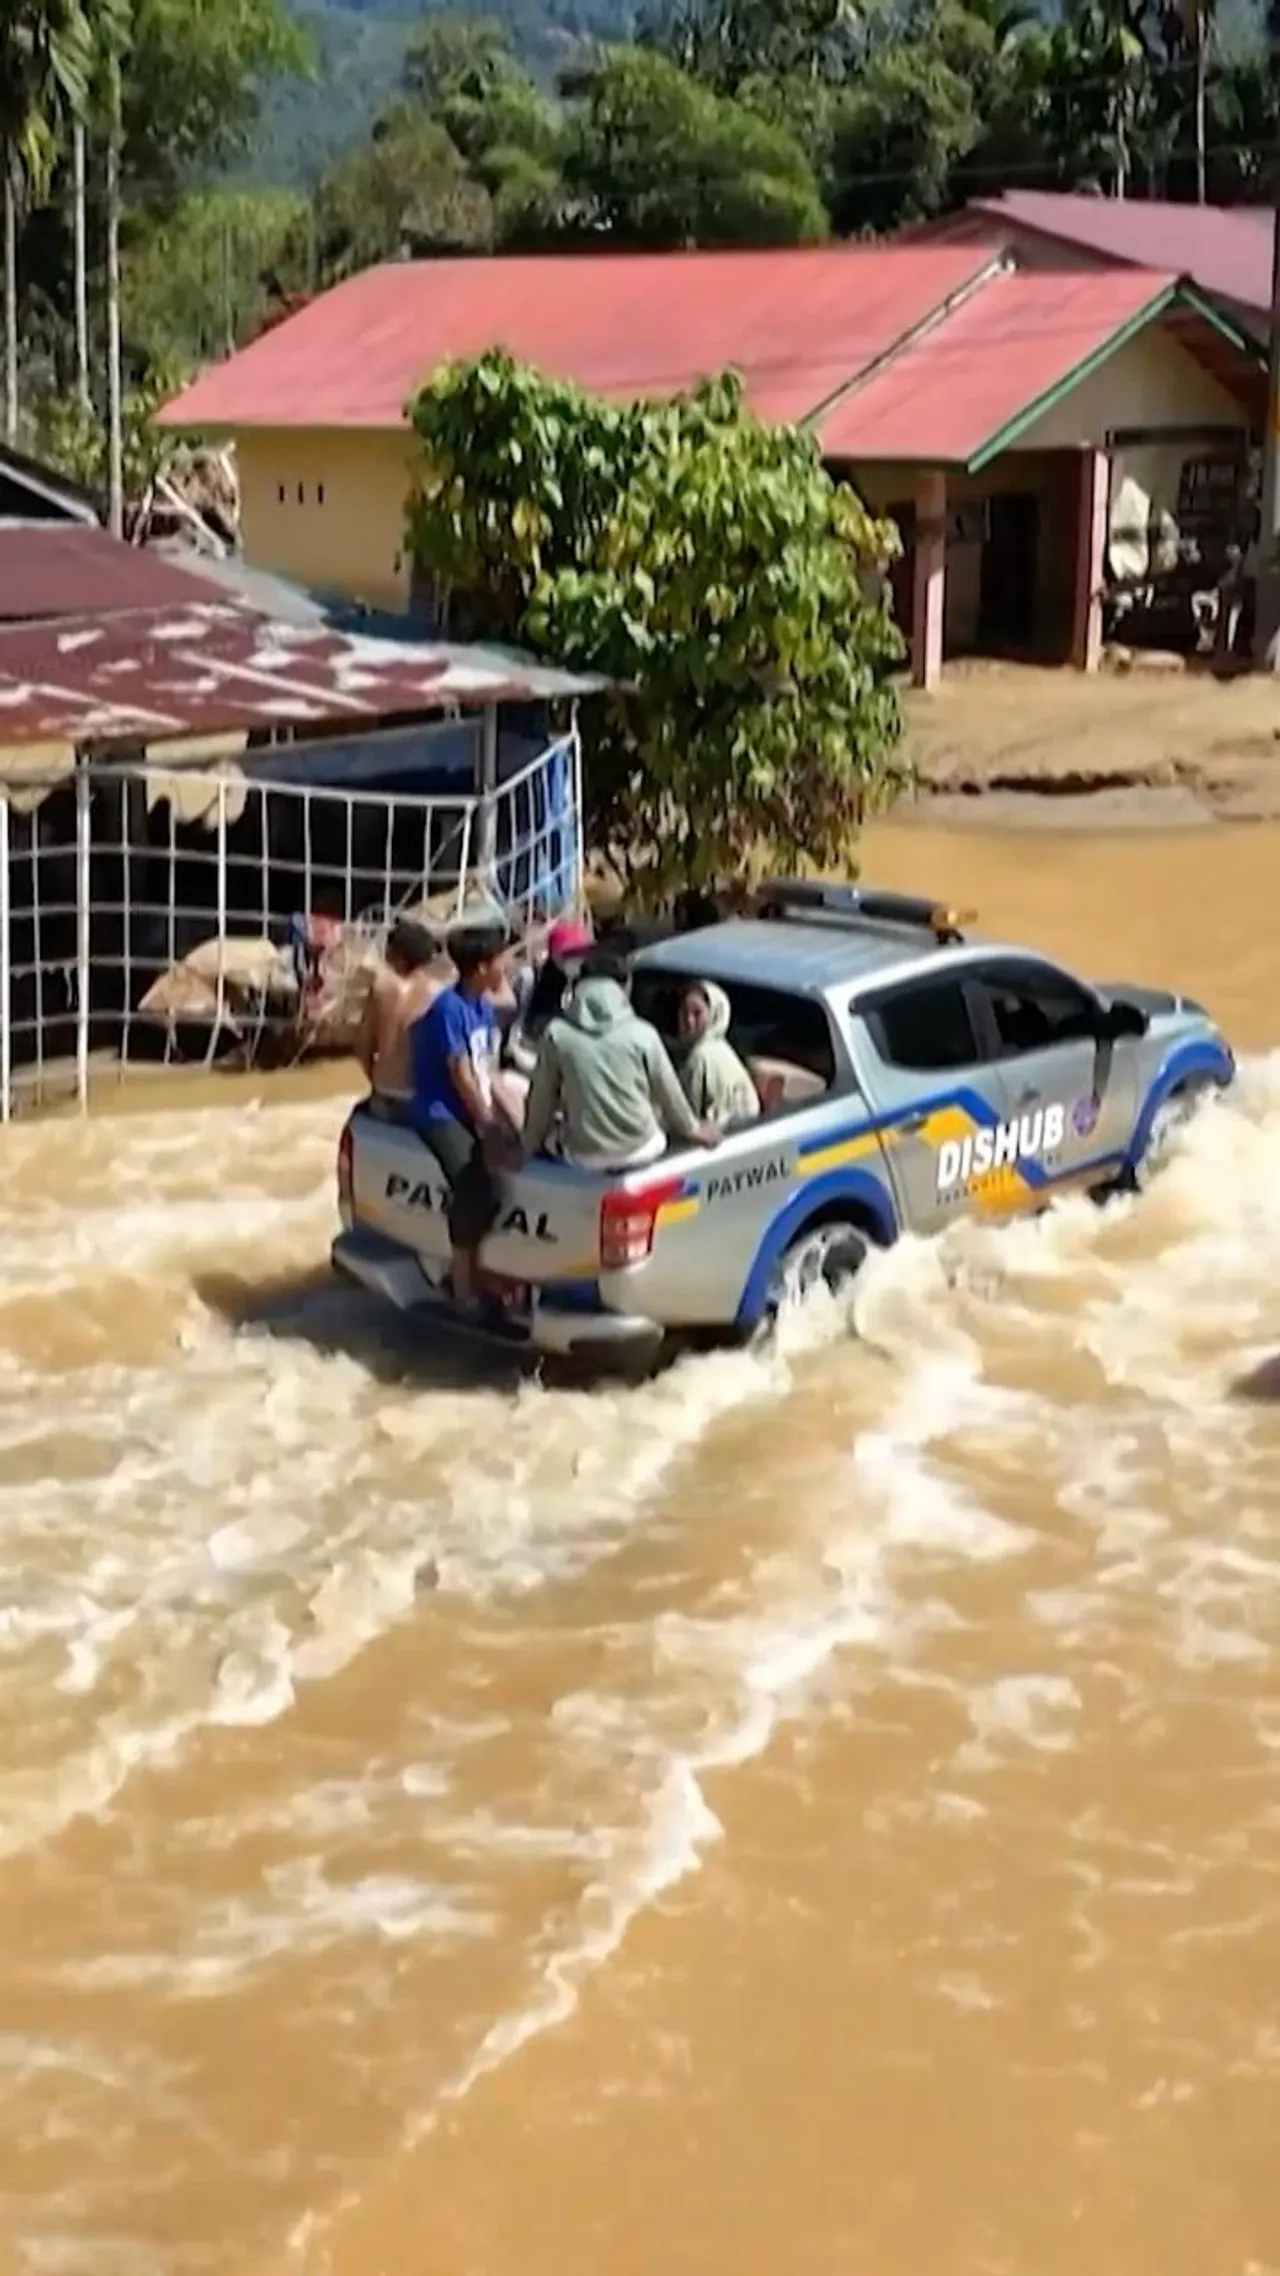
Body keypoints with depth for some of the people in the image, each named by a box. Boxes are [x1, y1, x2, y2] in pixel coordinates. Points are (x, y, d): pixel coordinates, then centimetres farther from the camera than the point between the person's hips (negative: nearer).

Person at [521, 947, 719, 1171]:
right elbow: (669, 1094, 3)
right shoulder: (642, 1035, -10)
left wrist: (531, 1145, 17)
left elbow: (541, 1099, 0)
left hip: (583, 1158, 1)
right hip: (639, 1151, -1)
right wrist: (692, 1130, 22)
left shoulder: (557, 1035, -9)